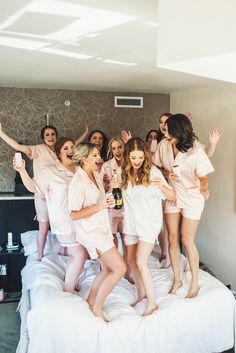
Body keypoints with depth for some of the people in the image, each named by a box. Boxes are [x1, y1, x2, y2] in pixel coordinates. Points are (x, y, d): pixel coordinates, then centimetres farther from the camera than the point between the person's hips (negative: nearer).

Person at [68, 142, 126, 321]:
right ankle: (97, 307, 7)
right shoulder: (78, 182, -21)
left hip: (102, 228, 9)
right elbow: (74, 214, -22)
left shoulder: (96, 175, 4)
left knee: (107, 269, 16)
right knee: (120, 269, -8)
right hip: (91, 232, -9)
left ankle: (91, 301, 33)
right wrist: (99, 206, -24)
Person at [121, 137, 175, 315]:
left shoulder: (153, 172, -15)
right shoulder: (124, 173, -1)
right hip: (131, 222, 6)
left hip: (149, 223, -5)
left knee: (141, 262, -12)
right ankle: (141, 293, 34)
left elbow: (172, 197, -15)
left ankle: (152, 302, 5)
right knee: (131, 261, 13)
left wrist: (162, 186, -36)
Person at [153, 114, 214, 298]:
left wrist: (204, 189, -42)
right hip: (172, 196, 4)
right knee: (173, 239, 9)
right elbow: (156, 166, 5)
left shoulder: (196, 150, -22)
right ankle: (177, 279, 29)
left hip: (192, 198, -4)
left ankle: (195, 283, 24)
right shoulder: (164, 145, -11)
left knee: (187, 241, 3)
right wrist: (166, 174, -15)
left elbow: (203, 178, -20)